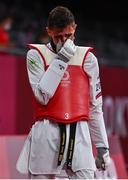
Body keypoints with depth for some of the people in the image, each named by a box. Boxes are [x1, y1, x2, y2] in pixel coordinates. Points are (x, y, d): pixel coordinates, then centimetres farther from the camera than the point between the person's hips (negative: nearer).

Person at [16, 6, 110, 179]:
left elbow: (95, 106, 14)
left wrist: (102, 144, 11)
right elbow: (42, 96, -9)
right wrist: (60, 60, -10)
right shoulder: (36, 55, 6)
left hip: (79, 133, 1)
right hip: (46, 133, -1)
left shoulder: (87, 58, 11)